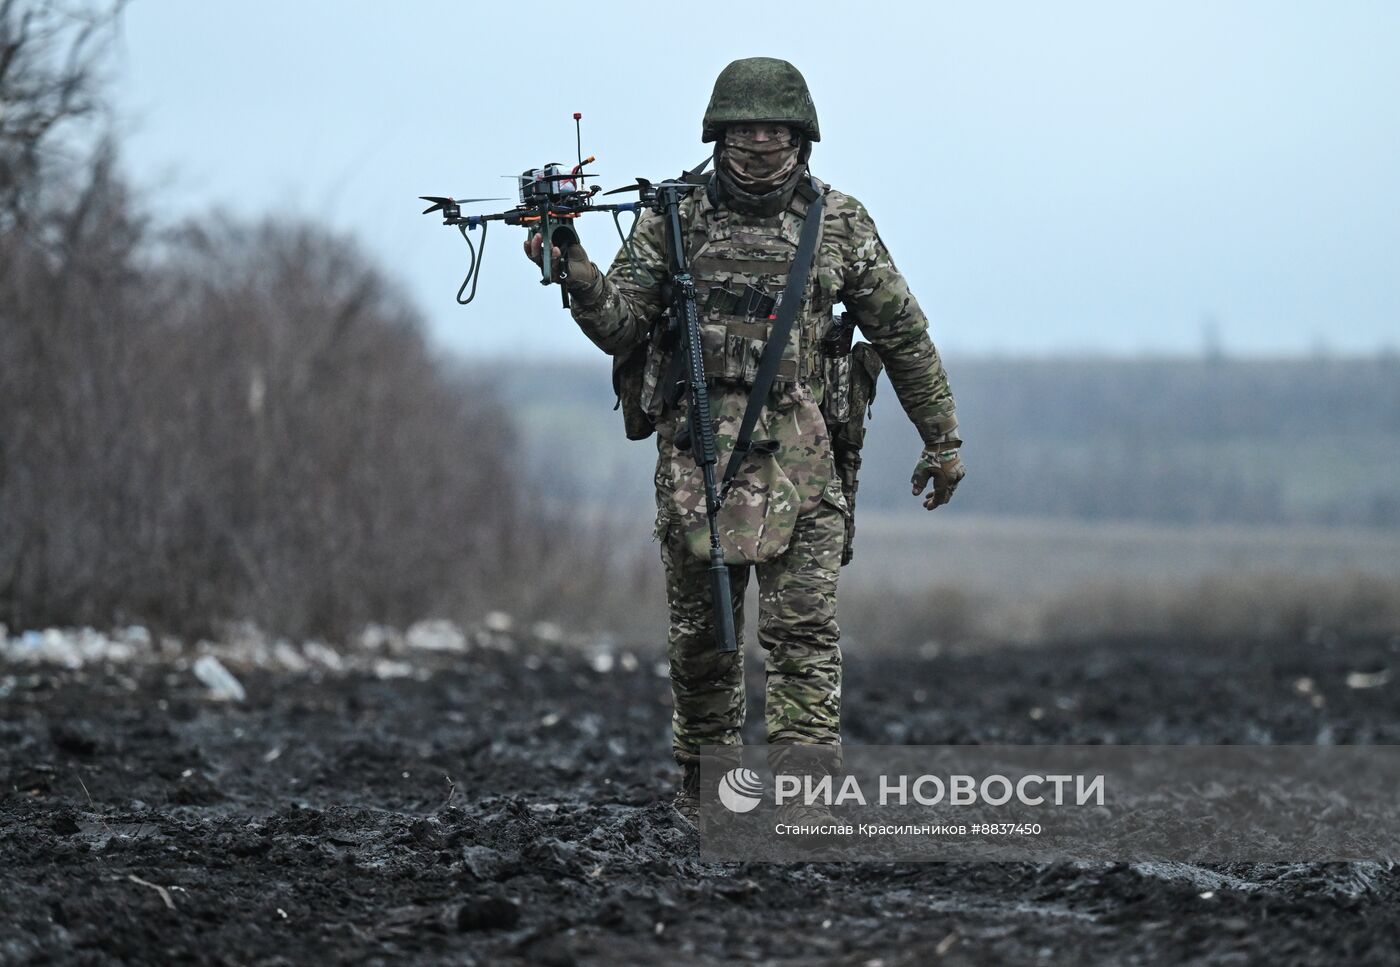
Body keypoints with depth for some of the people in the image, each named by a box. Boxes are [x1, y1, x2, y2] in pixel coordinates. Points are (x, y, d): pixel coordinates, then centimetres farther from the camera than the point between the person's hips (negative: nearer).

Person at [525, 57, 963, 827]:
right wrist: (575, 272, -19)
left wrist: (942, 438, 12)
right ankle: (704, 778, 24)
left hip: (799, 455, -1)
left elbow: (902, 335, 12)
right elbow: (620, 327, 0)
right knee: (702, 632, 8)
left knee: (804, 629, -9)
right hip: (697, 451, 1)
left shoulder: (840, 223, 6)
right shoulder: (674, 221, 4)